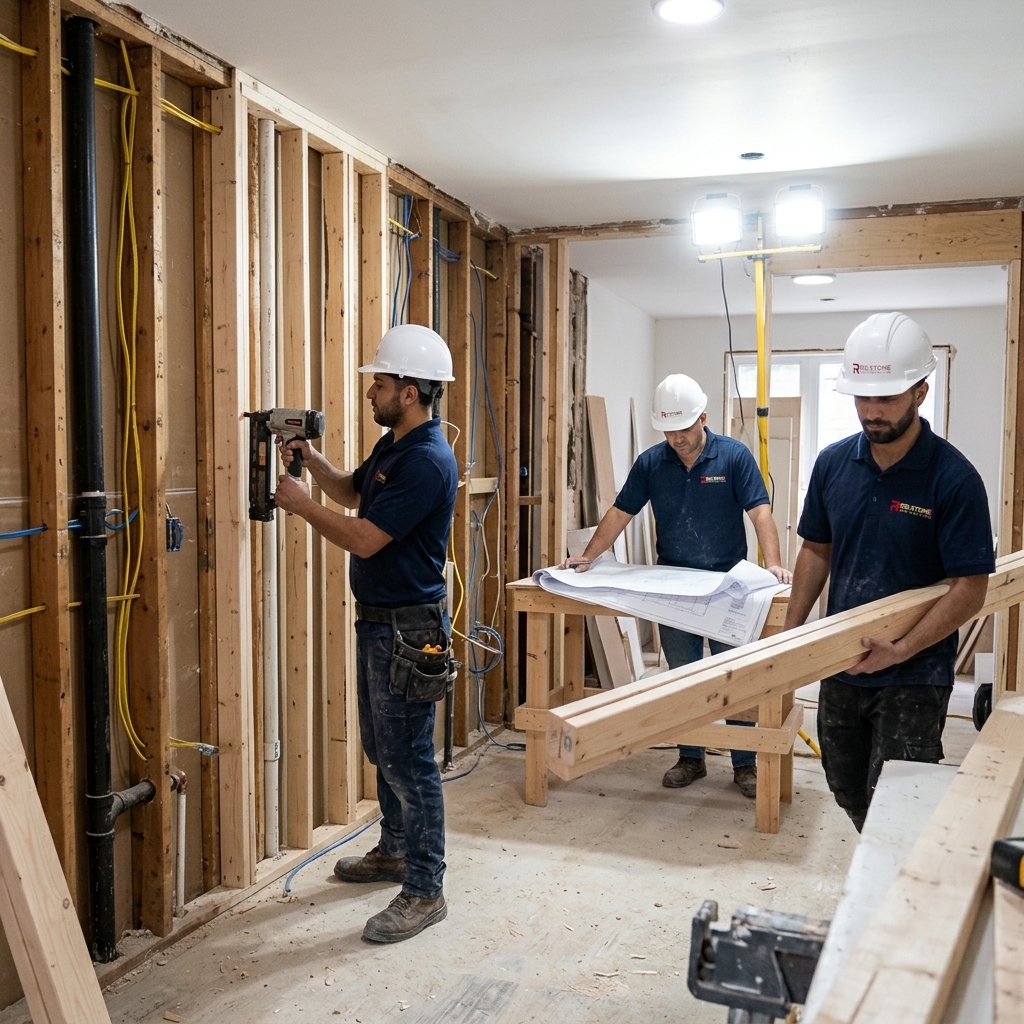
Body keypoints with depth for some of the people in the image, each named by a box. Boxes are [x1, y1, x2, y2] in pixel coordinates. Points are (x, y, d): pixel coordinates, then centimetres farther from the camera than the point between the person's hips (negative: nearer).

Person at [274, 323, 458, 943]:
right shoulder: (393, 445, 10)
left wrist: (300, 502, -12)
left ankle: (425, 892, 9)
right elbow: (352, 491, 25)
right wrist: (308, 456, 9)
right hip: (377, 619, 10)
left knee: (408, 760, -3)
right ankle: (395, 851, 39)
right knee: (381, 747, 22)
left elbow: (365, 539, -24)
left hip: (408, 629, -10)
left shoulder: (428, 461, -23)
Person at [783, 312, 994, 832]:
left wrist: (900, 651, -25)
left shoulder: (953, 477, -15)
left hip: (915, 677, -5)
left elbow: (970, 589, -16)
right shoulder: (833, 463, -1)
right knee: (848, 792, 19)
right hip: (840, 667, 5)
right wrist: (791, 633, 2)